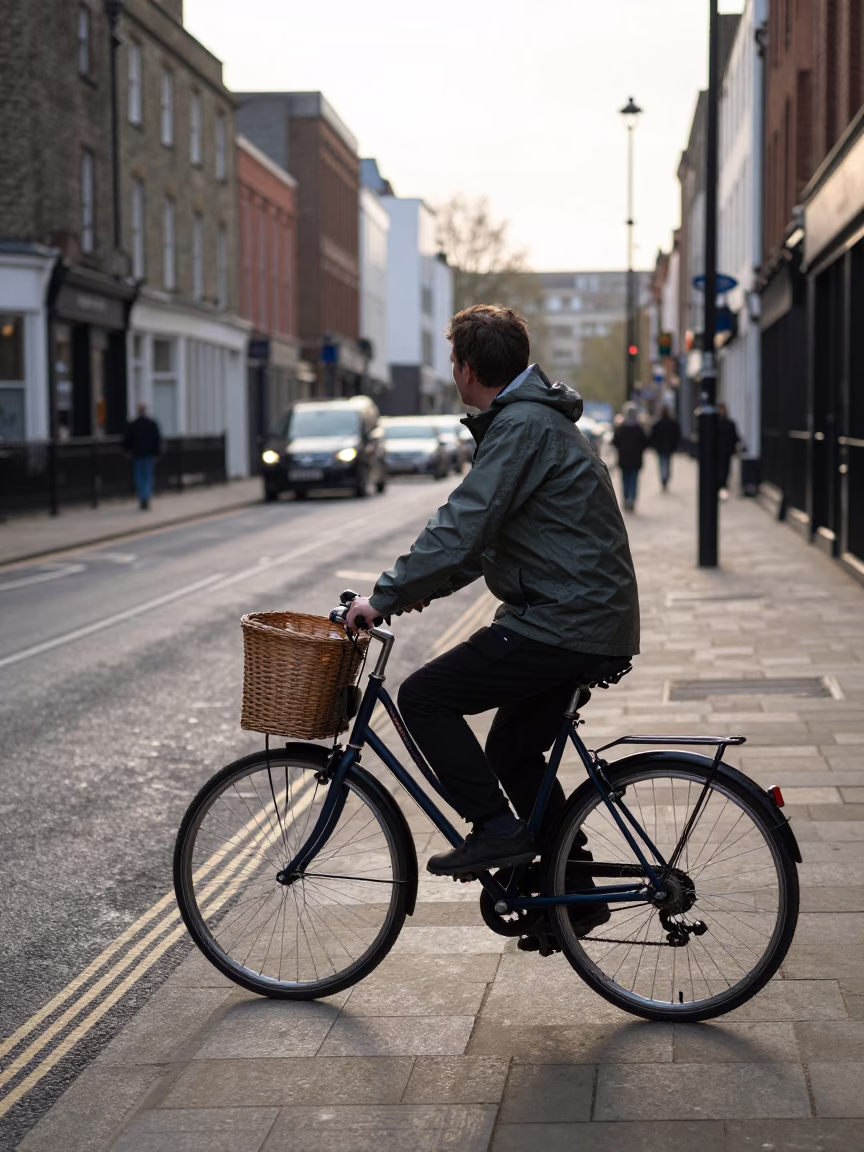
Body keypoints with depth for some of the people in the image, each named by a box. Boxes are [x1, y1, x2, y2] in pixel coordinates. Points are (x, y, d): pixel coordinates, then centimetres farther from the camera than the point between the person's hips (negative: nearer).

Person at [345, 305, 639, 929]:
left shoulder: (523, 427, -16)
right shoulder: (536, 417, 18)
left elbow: (461, 528, -23)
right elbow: (486, 530, 25)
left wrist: (386, 595, -16)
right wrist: (426, 585, 18)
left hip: (564, 624, -10)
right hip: (594, 620, 10)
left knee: (424, 696, -7)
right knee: (514, 753, 19)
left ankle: (496, 829, -4)